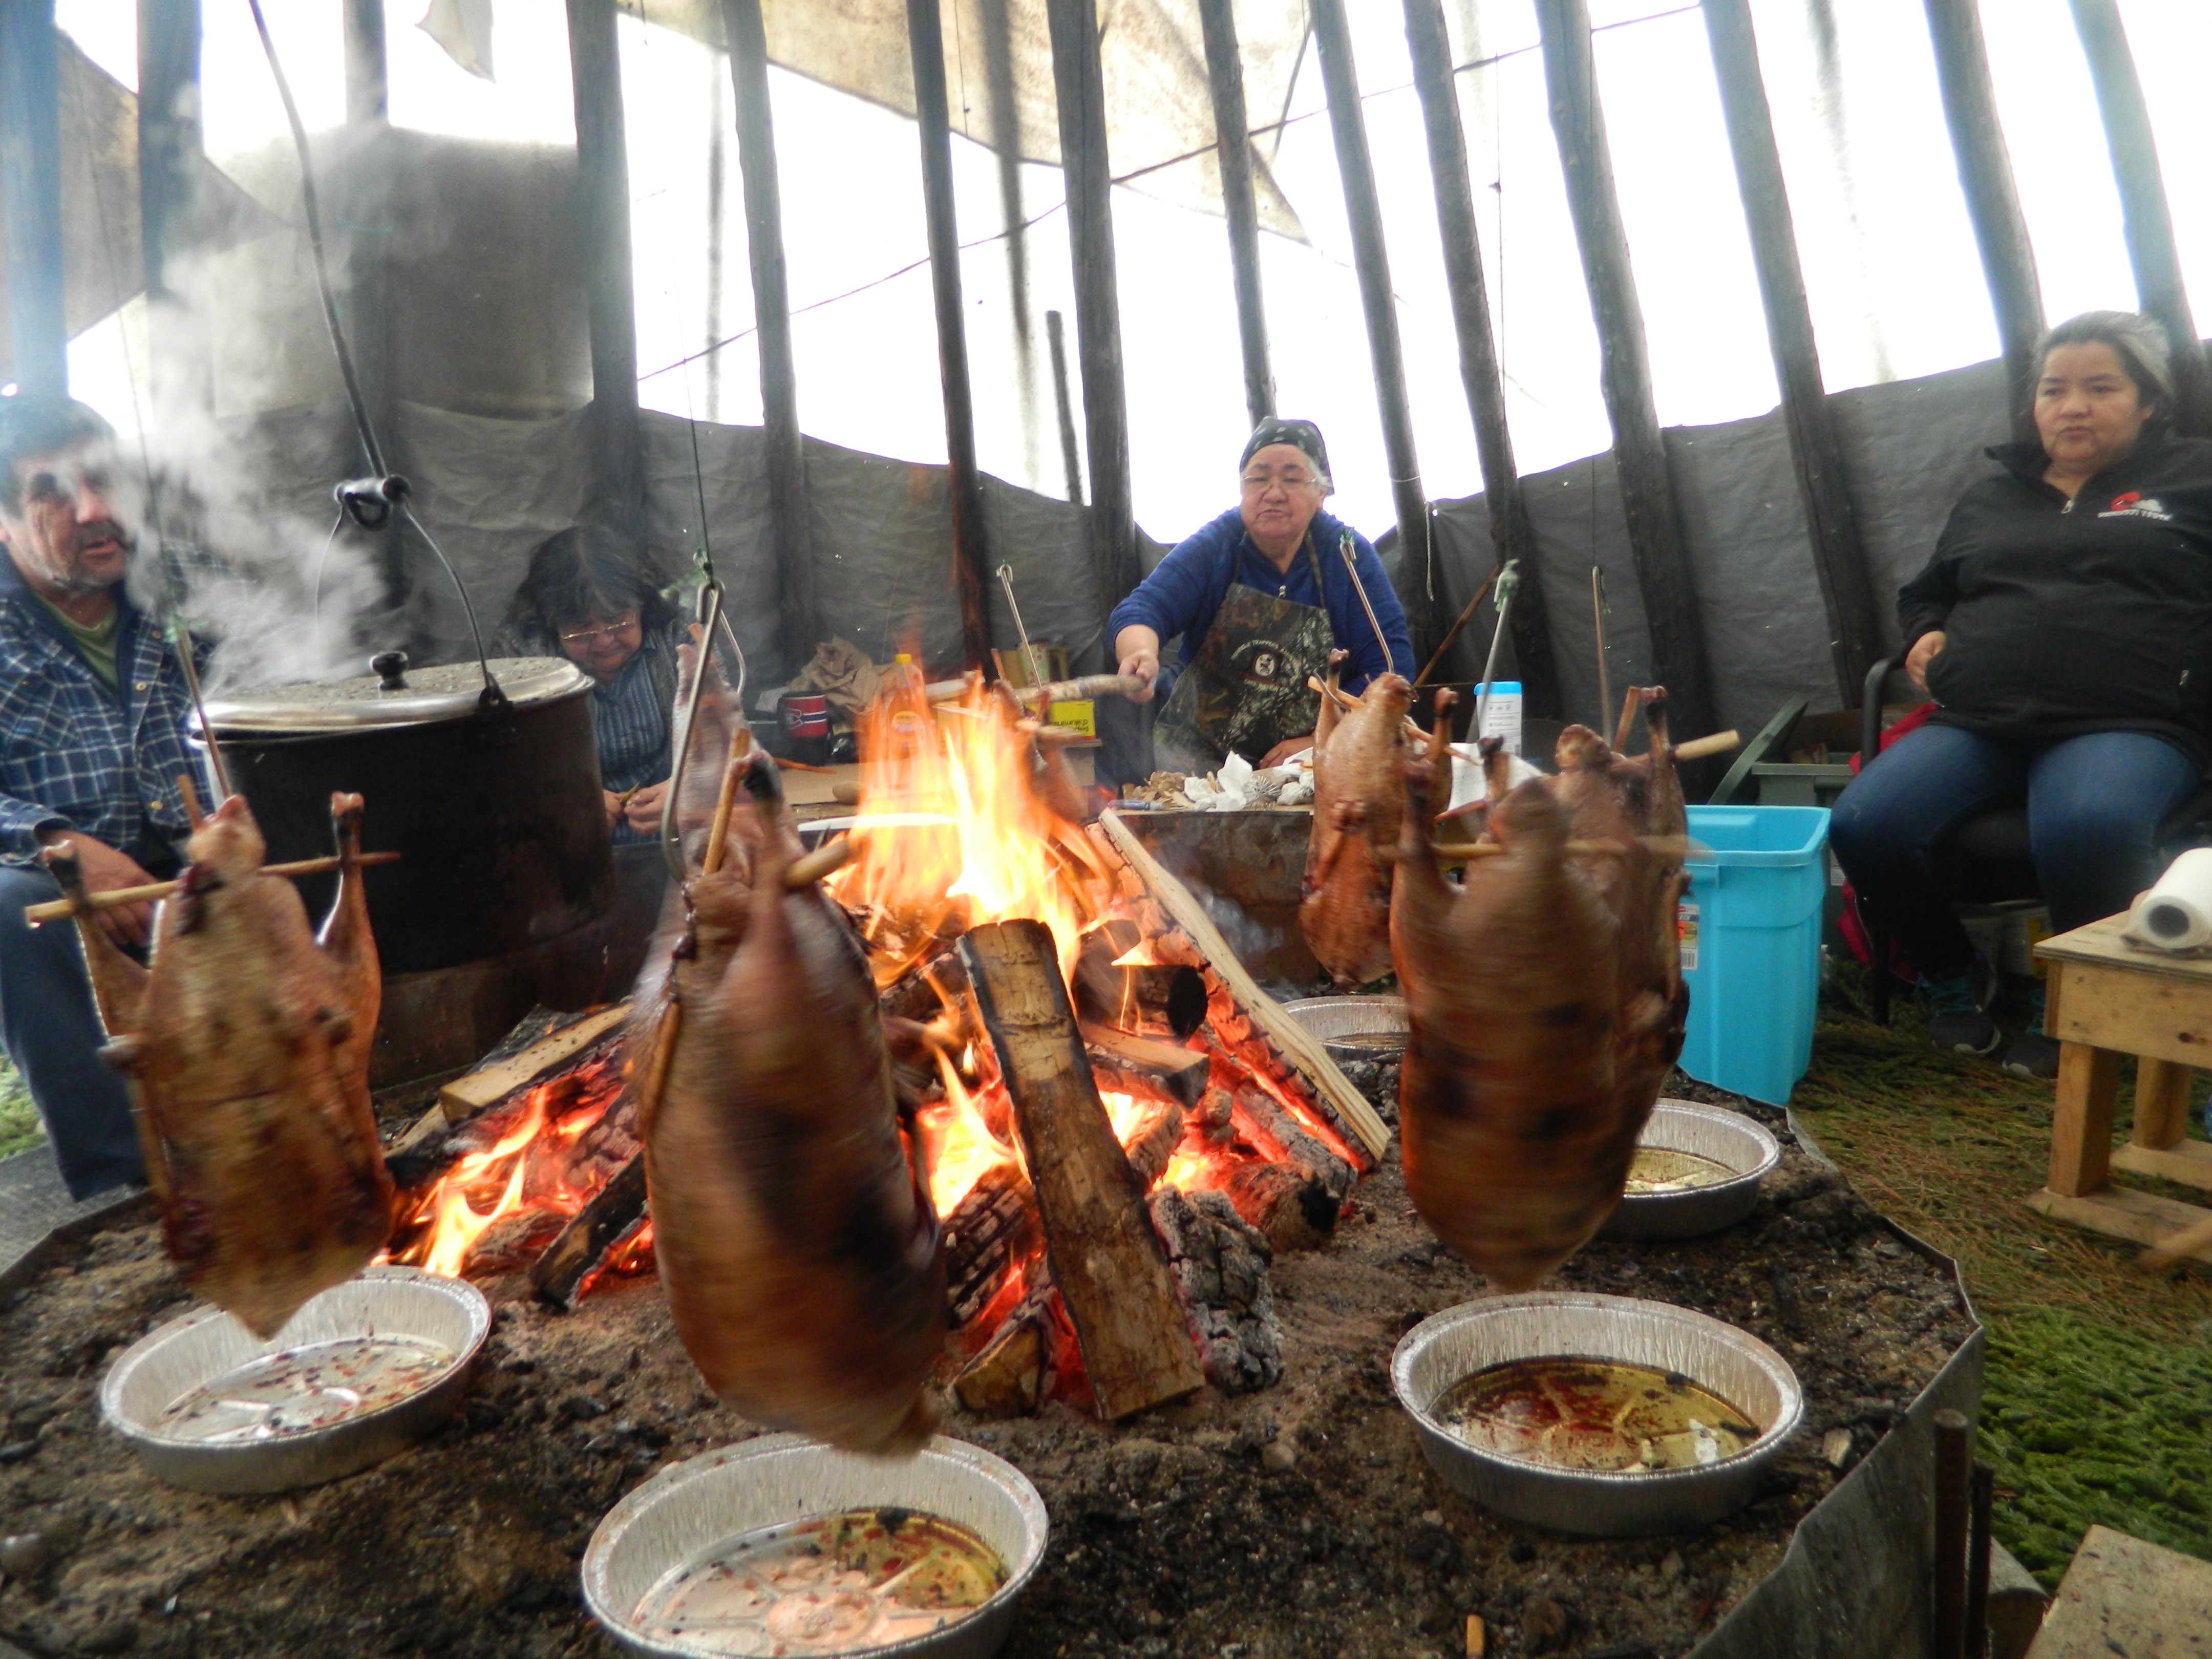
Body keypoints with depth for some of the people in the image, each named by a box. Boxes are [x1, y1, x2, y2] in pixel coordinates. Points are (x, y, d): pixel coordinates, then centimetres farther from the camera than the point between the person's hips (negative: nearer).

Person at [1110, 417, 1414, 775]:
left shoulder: (1347, 553, -3)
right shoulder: (1212, 546, -3)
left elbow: (1391, 663, -6)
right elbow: (1141, 610, -17)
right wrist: (1142, 655, -41)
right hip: (1201, 752, 0)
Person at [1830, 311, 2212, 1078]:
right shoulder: (1989, 499, 27)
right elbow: (1922, 594, 39)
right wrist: (1925, 637, 17)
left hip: (2126, 724, -3)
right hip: (1974, 723, 4)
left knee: (2088, 830, -40)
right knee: (1864, 825, -27)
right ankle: (1954, 981, 2)